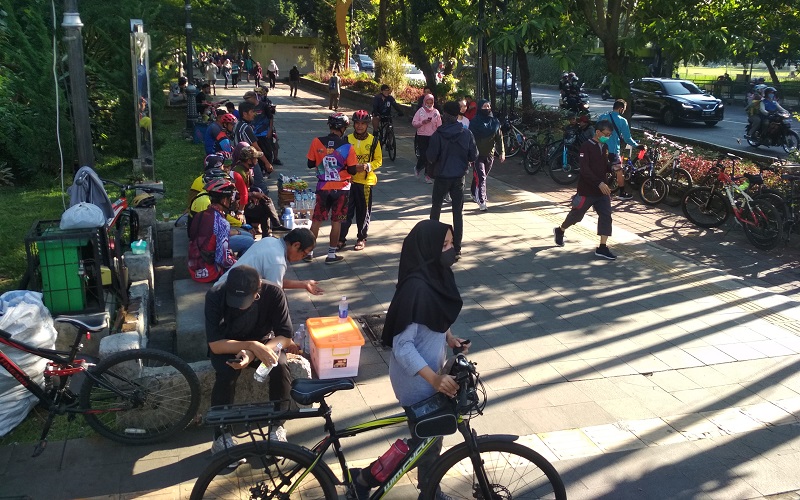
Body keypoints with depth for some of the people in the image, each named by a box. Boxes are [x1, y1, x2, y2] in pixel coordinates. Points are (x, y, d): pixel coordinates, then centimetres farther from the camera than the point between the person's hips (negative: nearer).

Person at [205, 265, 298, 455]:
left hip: (263, 341, 1)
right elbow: (215, 344, -28)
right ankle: (221, 437, -13)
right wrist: (252, 345, -42)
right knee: (226, 374, -32)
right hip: (226, 346, -1)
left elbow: (285, 336, -21)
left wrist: (253, 354, -37)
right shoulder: (215, 296, -28)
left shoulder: (274, 293, -26)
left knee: (280, 366, -29)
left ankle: (277, 426, -7)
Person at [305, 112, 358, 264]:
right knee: (336, 222, 9)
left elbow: (310, 164, -1)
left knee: (316, 220, 12)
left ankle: (309, 252, 18)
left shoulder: (316, 142, -9)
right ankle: (331, 255, 14)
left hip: (322, 188, 2)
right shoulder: (347, 147, -13)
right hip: (341, 189, -2)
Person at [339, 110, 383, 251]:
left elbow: (378, 160, 3)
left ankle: (362, 238, 22)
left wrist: (368, 166, -16)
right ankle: (341, 238, 10)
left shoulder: (373, 141, -1)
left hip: (366, 181, 0)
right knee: (346, 210, 1)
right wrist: (351, 167, -11)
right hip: (349, 180, 0)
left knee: (364, 212, 8)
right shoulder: (347, 139, 1)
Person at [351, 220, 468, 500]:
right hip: (417, 378, -8)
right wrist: (435, 379, -33)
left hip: (431, 371, 8)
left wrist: (448, 337, 1)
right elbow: (402, 346, -28)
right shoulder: (416, 289, -30)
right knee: (426, 438, 5)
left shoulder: (436, 276, -2)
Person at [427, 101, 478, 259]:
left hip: (442, 177, -1)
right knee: (458, 212, 5)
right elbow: (474, 156, -2)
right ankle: (457, 248, 5)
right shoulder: (467, 134, -7)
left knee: (436, 208, 18)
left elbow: (431, 157, -13)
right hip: (459, 178, 2)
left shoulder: (438, 134, -14)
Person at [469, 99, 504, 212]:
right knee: (481, 178, -11)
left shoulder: (495, 122, 5)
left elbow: (499, 138, 9)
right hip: (478, 155, -5)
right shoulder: (475, 122, -8)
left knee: (483, 177, 15)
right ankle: (481, 202, -13)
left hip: (490, 155, 5)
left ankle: (474, 194, 34)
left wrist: (502, 152, 4)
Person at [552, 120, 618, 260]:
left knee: (606, 216, -7)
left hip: (602, 189, 6)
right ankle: (559, 231, 38)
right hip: (587, 190, -6)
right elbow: (585, 170, -23)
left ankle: (602, 248, -4)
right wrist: (599, 183, -31)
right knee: (576, 215, 10)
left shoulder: (605, 147, 8)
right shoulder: (586, 147, -15)